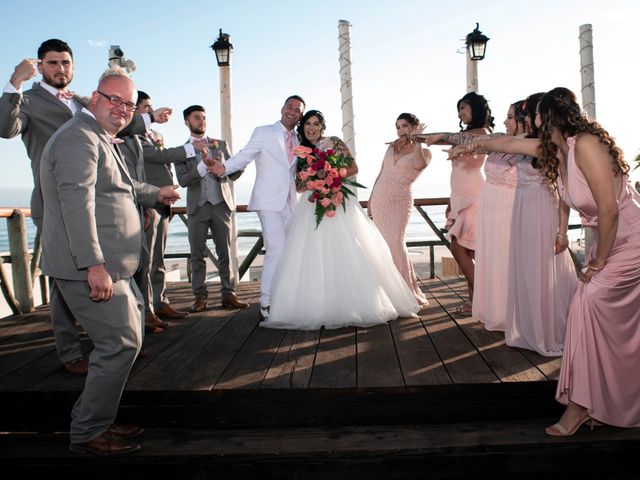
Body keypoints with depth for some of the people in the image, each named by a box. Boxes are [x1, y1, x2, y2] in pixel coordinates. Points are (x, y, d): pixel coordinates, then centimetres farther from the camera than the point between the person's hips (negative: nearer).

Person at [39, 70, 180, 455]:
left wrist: (154, 193, 45)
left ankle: (97, 418, 31)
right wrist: (93, 265, -31)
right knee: (121, 342, -7)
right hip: (90, 267, -11)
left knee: (128, 337, 19)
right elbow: (76, 200, -25)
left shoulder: (102, 140, 21)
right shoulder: (79, 137, -13)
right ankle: (88, 433, 9)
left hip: (109, 266, 11)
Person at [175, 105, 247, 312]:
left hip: (221, 204, 1)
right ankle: (200, 297, 12)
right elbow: (183, 180, -7)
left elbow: (233, 174, 7)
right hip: (197, 207, -1)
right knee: (197, 254, 4)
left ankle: (228, 295, 9)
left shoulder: (220, 144, 12)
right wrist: (204, 165, -20)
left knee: (225, 252, 3)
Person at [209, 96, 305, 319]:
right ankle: (267, 303, -9)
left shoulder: (298, 140, 17)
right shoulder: (263, 132, 1)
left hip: (289, 202, 6)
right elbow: (244, 156, -9)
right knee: (277, 249, -15)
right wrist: (224, 168, -25)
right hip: (269, 200, -6)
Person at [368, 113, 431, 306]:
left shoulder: (423, 152, -1)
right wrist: (371, 199, 14)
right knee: (384, 243, 4)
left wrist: (417, 140, -19)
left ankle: (408, 290, -8)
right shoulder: (392, 147, 13)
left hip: (400, 201, -5)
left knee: (395, 242, -16)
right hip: (379, 198, 5)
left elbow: (419, 165, -26)